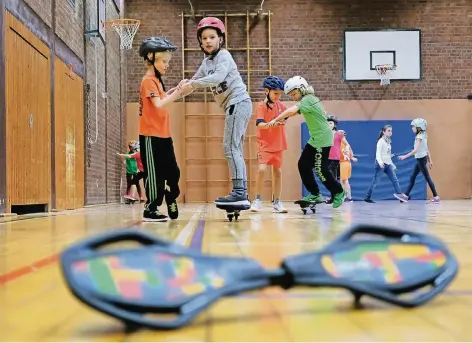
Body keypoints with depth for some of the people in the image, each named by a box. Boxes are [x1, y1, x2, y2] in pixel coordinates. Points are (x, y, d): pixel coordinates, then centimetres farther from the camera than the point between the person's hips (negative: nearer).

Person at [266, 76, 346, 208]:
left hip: (322, 139, -10)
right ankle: (315, 194, 12)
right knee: (303, 164, 5)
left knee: (320, 169, -6)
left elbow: (292, 110, -32)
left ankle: (339, 192, 12)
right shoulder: (309, 100, 12)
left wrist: (275, 120, -29)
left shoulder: (308, 99, -17)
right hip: (314, 139, 10)